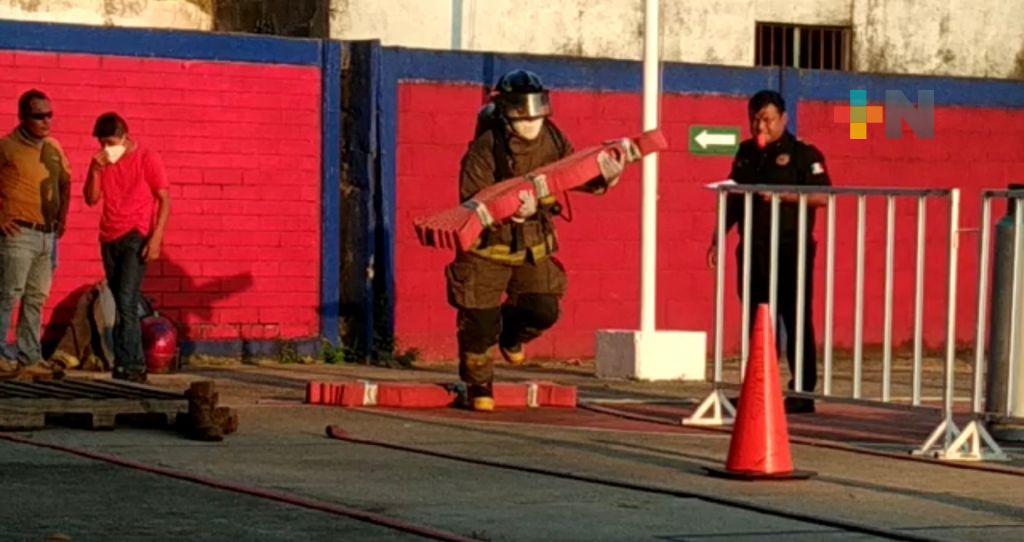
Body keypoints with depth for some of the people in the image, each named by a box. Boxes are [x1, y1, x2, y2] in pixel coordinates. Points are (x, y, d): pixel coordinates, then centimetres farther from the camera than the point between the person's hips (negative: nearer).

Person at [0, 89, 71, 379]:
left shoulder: (53, 147, 13)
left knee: (36, 298, 10)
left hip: (48, 235, 7)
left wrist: (62, 216, 13)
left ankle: (30, 357, 15)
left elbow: (65, 182, 26)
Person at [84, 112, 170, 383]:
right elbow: (91, 199, 7)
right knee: (122, 307, 8)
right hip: (109, 239, 6)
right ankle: (136, 366, 14)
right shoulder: (101, 162, 10)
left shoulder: (147, 159, -5)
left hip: (136, 238, -6)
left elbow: (164, 200, -5)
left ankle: (127, 366, -18)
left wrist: (156, 238, -14)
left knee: (126, 302, -16)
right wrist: (95, 171, -9)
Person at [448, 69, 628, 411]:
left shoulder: (553, 139, -6)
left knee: (544, 310, -3)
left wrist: (604, 178, -15)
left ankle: (511, 333, 34)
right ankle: (478, 384, 25)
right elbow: (472, 203, -25)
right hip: (488, 245, -4)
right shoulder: (486, 149, -23)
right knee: (480, 320, 0)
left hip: (534, 245, 4)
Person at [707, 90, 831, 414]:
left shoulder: (802, 154, -3)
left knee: (796, 319, -5)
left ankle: (803, 391, -3)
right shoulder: (746, 153, 16)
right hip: (753, 250, 6)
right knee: (756, 319, 8)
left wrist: (782, 195, -22)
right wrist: (718, 239, 17)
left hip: (791, 250, -6)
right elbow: (734, 199, 22)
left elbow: (822, 196, -11)